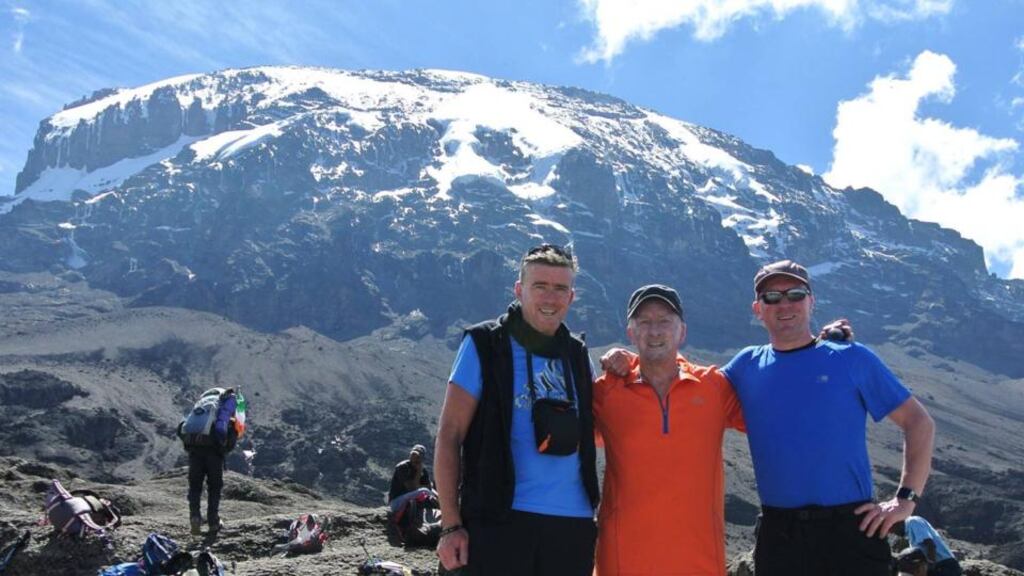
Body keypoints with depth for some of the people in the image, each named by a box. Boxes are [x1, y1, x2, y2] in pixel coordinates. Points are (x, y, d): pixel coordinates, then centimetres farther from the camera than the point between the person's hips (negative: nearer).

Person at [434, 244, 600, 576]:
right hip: (499, 521, -4)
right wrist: (451, 525, -10)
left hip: (573, 523, 5)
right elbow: (449, 436, -4)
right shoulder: (485, 345, 0)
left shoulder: (578, 356, 13)